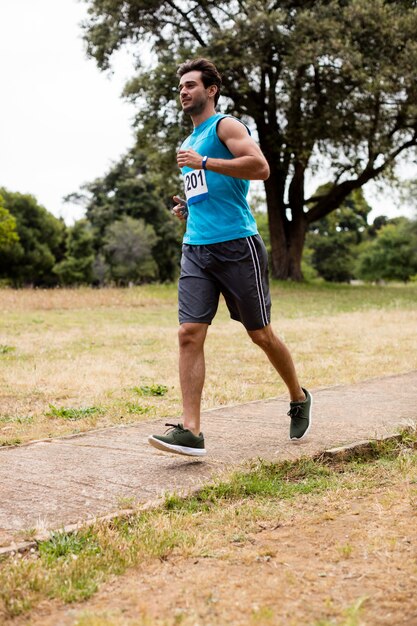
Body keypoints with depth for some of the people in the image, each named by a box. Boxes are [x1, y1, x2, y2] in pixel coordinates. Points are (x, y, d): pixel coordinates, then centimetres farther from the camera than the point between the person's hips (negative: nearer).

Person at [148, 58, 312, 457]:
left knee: (261, 335, 4)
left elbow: (260, 168, -17)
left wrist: (203, 163, -18)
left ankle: (299, 399, 28)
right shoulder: (189, 143, 23)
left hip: (236, 245, -6)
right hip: (195, 248, 7)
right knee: (189, 334, -9)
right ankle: (191, 431, -11)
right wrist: (186, 208, 14)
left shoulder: (225, 125, -1)